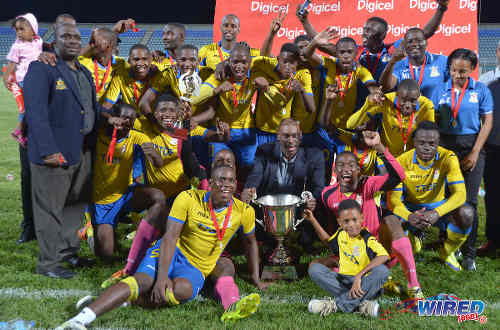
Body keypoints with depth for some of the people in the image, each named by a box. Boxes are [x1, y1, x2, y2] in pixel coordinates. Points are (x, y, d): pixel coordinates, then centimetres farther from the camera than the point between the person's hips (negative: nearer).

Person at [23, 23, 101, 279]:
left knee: (76, 204, 17)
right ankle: (48, 263, 12)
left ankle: (68, 251, 32)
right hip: (54, 152, -8)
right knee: (51, 209, 2)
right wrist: (48, 150, -25)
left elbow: (93, 108, 19)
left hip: (83, 151, 8)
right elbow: (36, 113, -19)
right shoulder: (41, 68, -10)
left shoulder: (84, 73, 17)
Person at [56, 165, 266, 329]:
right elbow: (170, 237, -16)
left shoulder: (244, 212, -3)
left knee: (181, 290, -36)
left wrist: (255, 278, 18)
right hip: (172, 253, -2)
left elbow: (251, 242, 16)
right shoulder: (188, 199, -10)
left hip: (196, 269, 2)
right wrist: (162, 276, -29)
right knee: (143, 280, -34)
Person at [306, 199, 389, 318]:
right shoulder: (341, 234, 7)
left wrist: (359, 276, -35)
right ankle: (360, 303, -25)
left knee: (382, 270, -34)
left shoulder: (367, 239, -12)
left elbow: (383, 256, -31)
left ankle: (337, 304, -29)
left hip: (364, 283, -4)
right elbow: (327, 240, 31)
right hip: (342, 281, 5)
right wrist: (312, 220, 23)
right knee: (314, 267, -16)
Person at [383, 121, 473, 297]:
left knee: (466, 213, -31)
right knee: (389, 221, -33)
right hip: (411, 208, 0)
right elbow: (393, 198, -20)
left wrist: (437, 213, -44)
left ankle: (447, 253, 3)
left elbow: (460, 194, -26)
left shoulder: (447, 158, -18)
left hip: (440, 207, 1)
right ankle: (413, 283, -35)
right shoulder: (403, 161, -18)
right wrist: (409, 216, -42)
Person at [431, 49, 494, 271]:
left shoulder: (480, 90, 1)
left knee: (469, 202, -1)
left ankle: (468, 254, 6)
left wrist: (475, 153, -7)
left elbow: (487, 122, 0)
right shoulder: (441, 91, 5)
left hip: (471, 146, -2)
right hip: (445, 146, 2)